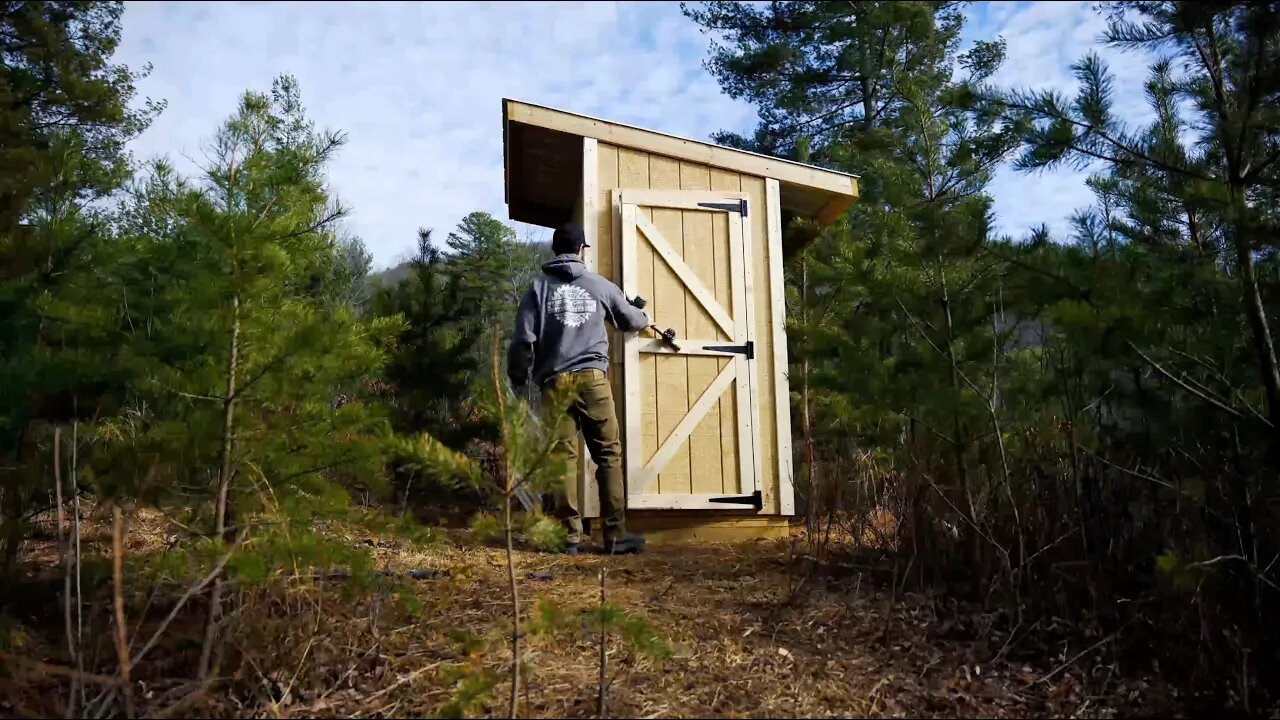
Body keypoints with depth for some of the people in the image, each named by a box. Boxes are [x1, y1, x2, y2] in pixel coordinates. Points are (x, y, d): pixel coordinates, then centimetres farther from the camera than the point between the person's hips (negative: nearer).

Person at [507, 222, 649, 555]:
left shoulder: (538, 287, 7)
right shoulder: (599, 284, 11)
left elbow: (523, 339, -1)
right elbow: (631, 320, 25)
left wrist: (518, 379, 11)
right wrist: (643, 315, 49)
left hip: (555, 382, 0)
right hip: (592, 377, 0)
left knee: (564, 457, 3)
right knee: (609, 454, 4)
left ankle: (571, 535, 3)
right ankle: (615, 534, 3)